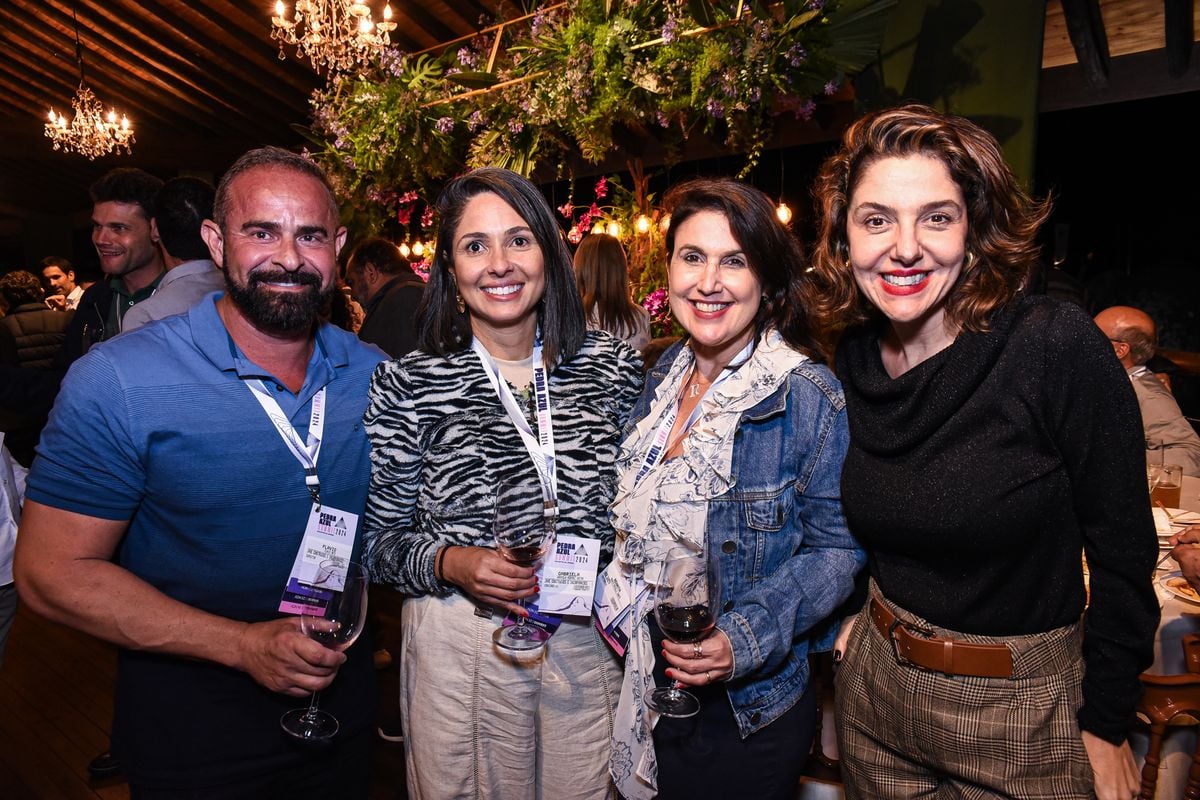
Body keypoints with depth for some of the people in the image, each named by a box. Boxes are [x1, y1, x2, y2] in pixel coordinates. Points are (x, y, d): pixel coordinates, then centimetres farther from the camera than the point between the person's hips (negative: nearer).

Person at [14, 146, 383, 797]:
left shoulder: (374, 374, -6)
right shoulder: (118, 382, -18)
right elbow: (52, 572, -16)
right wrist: (244, 644, -24)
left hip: (343, 702, 4)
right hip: (192, 734, -3)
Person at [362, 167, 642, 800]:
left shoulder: (613, 365, -2)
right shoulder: (406, 385, -8)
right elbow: (379, 538, -3)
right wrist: (450, 563, -20)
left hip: (592, 638, 3)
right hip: (460, 645, -2)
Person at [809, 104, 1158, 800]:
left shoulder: (1059, 347, -19)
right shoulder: (854, 358, -5)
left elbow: (1123, 551, -12)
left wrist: (1107, 728, -8)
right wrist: (865, 614, 6)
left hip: (1020, 716, -4)